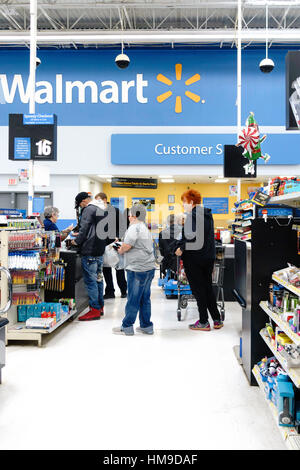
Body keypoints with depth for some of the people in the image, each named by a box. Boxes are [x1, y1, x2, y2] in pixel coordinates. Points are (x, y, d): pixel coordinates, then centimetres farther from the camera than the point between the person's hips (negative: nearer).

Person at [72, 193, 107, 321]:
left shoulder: (89, 209, -13)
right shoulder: (103, 209, 15)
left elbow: (84, 229, -16)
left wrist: (76, 241, -1)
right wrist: (80, 236, 25)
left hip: (89, 252, -9)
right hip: (100, 250, 9)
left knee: (90, 280, -4)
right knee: (98, 278, 16)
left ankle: (95, 310, 0)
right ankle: (100, 307, 24)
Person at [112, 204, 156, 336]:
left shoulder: (134, 227, -10)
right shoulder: (145, 228, 20)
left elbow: (127, 245, -18)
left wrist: (121, 251, 2)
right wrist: (124, 249, 15)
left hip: (137, 268, -9)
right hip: (149, 267, 9)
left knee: (133, 298, -2)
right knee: (145, 298, 13)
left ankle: (127, 327, 7)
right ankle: (146, 326, 19)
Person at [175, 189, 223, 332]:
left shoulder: (193, 216, -16)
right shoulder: (208, 215, 12)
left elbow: (191, 237, -27)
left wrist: (181, 248, -17)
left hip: (194, 258, -8)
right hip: (209, 256, 8)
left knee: (198, 289, 2)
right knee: (208, 287, 16)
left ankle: (204, 322, 10)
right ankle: (217, 320, 20)